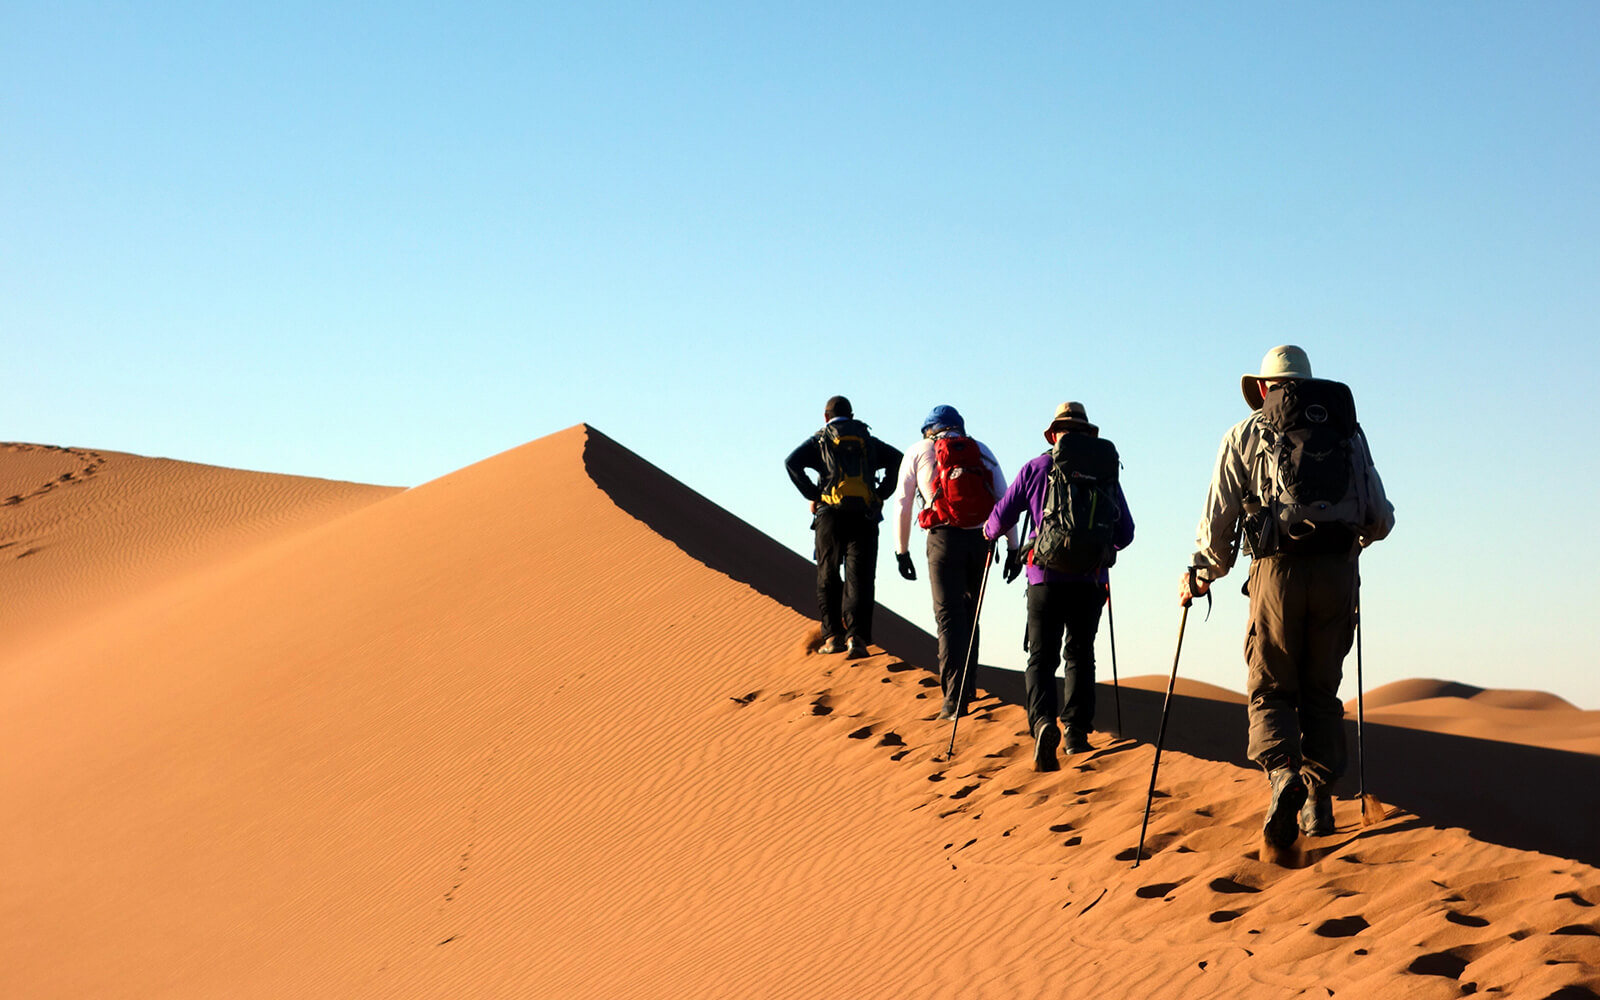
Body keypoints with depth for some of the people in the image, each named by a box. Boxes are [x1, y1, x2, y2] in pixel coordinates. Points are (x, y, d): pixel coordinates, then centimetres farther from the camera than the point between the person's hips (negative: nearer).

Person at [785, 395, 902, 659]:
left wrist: (812, 495, 0)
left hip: (831, 515, -1)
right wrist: (880, 494, 6)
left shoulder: (820, 440, 10)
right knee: (859, 578, -4)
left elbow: (792, 462, -6)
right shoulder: (869, 441, 17)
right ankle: (856, 635, -19)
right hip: (865, 517, 1)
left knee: (828, 577, 11)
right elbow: (899, 460, 4)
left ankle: (833, 634, 4)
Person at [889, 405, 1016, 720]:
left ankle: (955, 697, -12)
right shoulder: (981, 451, 16)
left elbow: (903, 505, 10)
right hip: (981, 539, 3)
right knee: (969, 612, 19)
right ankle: (968, 685, 25)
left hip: (945, 540, -2)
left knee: (949, 616, -2)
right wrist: (1013, 547, 9)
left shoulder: (918, 452, 12)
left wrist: (902, 552, 17)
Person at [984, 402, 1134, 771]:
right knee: (1080, 654, 15)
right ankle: (1076, 730, 11)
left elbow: (1002, 517, 7)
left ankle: (1043, 722, -24)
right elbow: (1124, 533, 7)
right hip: (1089, 579, 1)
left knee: (1042, 656, -1)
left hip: (1045, 577, -1)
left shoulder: (1035, 469, 4)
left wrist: (990, 532, 30)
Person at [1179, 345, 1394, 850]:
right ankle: (1319, 801, 10)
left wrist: (1200, 576, 20)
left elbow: (1218, 519, 5)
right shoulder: (1347, 430, 15)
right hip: (1337, 572, 2)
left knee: (1270, 690, 6)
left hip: (1278, 572, -2)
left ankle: (1283, 773, -21)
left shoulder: (1245, 434, 10)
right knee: (1321, 690, 14)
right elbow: (1380, 518, 14)